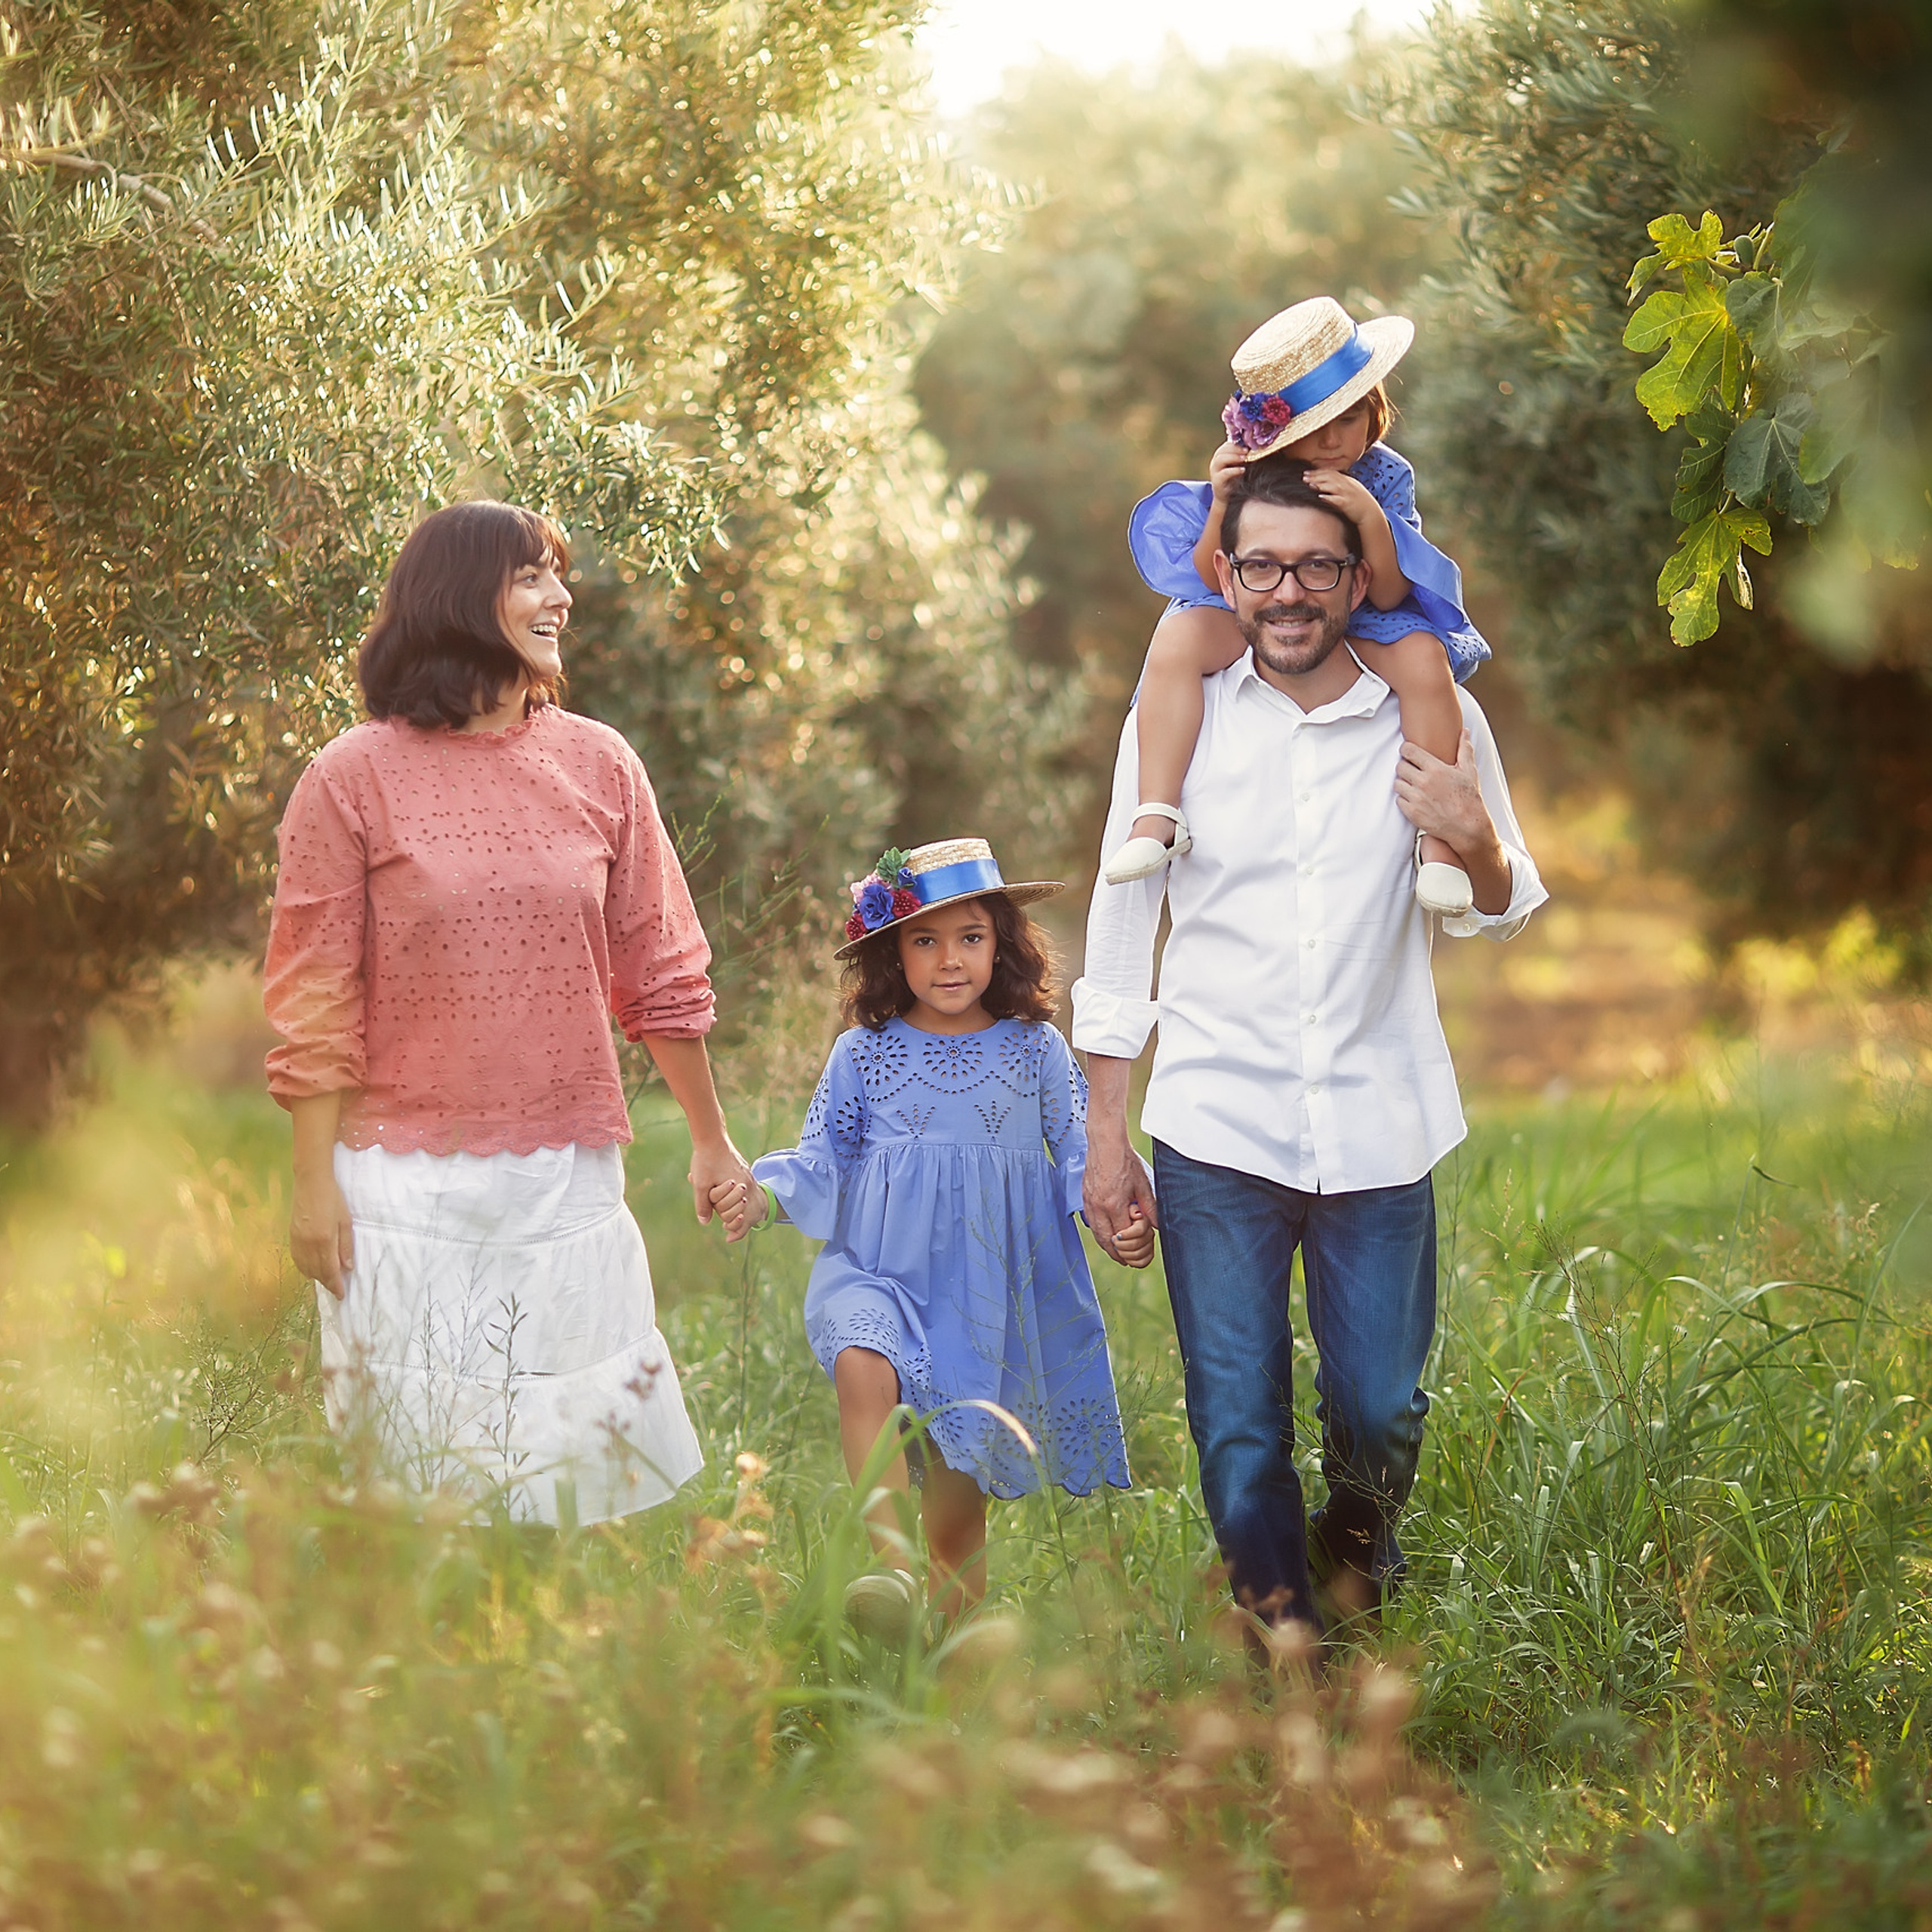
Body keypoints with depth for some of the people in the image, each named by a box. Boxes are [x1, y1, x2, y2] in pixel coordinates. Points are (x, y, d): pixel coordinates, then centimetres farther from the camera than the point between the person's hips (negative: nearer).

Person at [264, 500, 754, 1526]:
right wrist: (315, 1181, -6)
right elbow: (315, 1004, -3)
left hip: (570, 1177, 3)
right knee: (428, 1470, 3)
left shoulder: (599, 765, 7)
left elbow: (659, 971, 13)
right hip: (409, 1189, -3)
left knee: (590, 1460, 4)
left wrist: (710, 1138, 16)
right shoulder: (353, 778, -3)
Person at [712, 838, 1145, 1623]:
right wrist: (766, 1194, -11)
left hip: (991, 1294, 1)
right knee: (863, 1366, -36)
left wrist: (1125, 1215, -7)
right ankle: (891, 1560, -38)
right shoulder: (864, 1054, 4)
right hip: (881, 1270, -1)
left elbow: (1082, 1147, 10)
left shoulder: (1035, 1050, 5)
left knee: (959, 1520, 2)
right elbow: (823, 1160, 8)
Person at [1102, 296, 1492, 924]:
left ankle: (1439, 838, -27)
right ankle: (1157, 816, -33)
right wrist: (1221, 507, -29)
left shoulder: (1384, 477, -10)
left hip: (1358, 630, 0)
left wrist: (1372, 518, -33)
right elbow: (1213, 585, -12)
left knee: (1424, 657, -31)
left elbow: (1387, 595, -15)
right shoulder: (1246, 473, -11)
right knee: (1180, 636, -30)